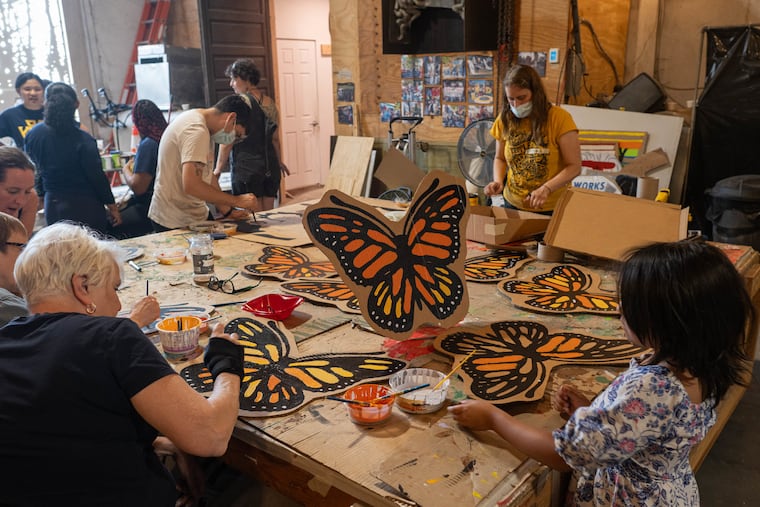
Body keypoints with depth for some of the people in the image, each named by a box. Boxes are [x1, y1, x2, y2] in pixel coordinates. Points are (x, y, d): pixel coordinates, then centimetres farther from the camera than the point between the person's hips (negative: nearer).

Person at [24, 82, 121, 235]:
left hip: (52, 206, 5)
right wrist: (112, 206, -2)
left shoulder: (33, 135, -2)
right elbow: (97, 176, -13)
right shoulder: (83, 140, -17)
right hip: (84, 206, -5)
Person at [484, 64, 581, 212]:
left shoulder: (560, 118, -13)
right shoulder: (504, 119, -2)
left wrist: (546, 188, -28)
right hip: (513, 204, 3)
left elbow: (574, 167, -13)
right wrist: (498, 181, -9)